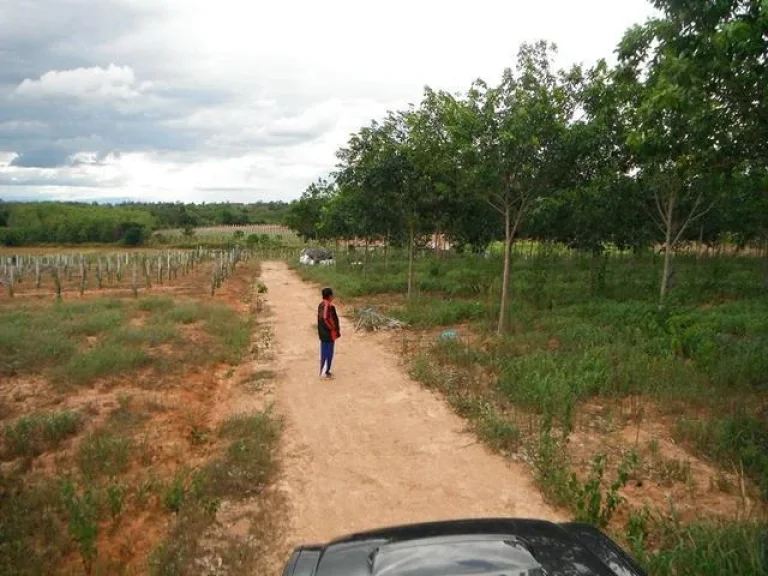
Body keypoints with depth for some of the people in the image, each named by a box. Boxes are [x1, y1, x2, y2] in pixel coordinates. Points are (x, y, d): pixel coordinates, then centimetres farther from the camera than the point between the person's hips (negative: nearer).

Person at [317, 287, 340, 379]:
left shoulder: (321, 305, 6)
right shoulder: (330, 306, -21)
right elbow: (333, 319, -24)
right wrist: (336, 330, -11)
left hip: (322, 333, 8)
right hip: (330, 333, -8)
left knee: (323, 352, 15)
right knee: (329, 353, 2)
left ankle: (322, 371, 23)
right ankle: (326, 372, 9)